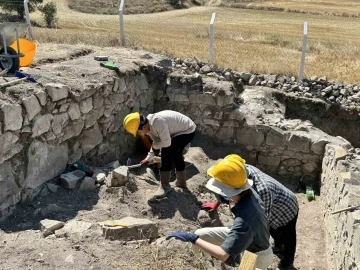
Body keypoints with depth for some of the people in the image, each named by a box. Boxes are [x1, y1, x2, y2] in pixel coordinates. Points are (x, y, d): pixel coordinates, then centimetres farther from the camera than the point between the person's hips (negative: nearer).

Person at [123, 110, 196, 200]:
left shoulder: (157, 122, -34)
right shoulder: (149, 125, -3)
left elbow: (166, 143, -31)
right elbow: (156, 141, 10)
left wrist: (155, 146, -13)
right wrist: (149, 158, 10)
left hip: (188, 131, -10)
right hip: (181, 130, 10)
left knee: (166, 151, -19)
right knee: (176, 154, 23)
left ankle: (165, 187, -9)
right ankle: (181, 182, 43)